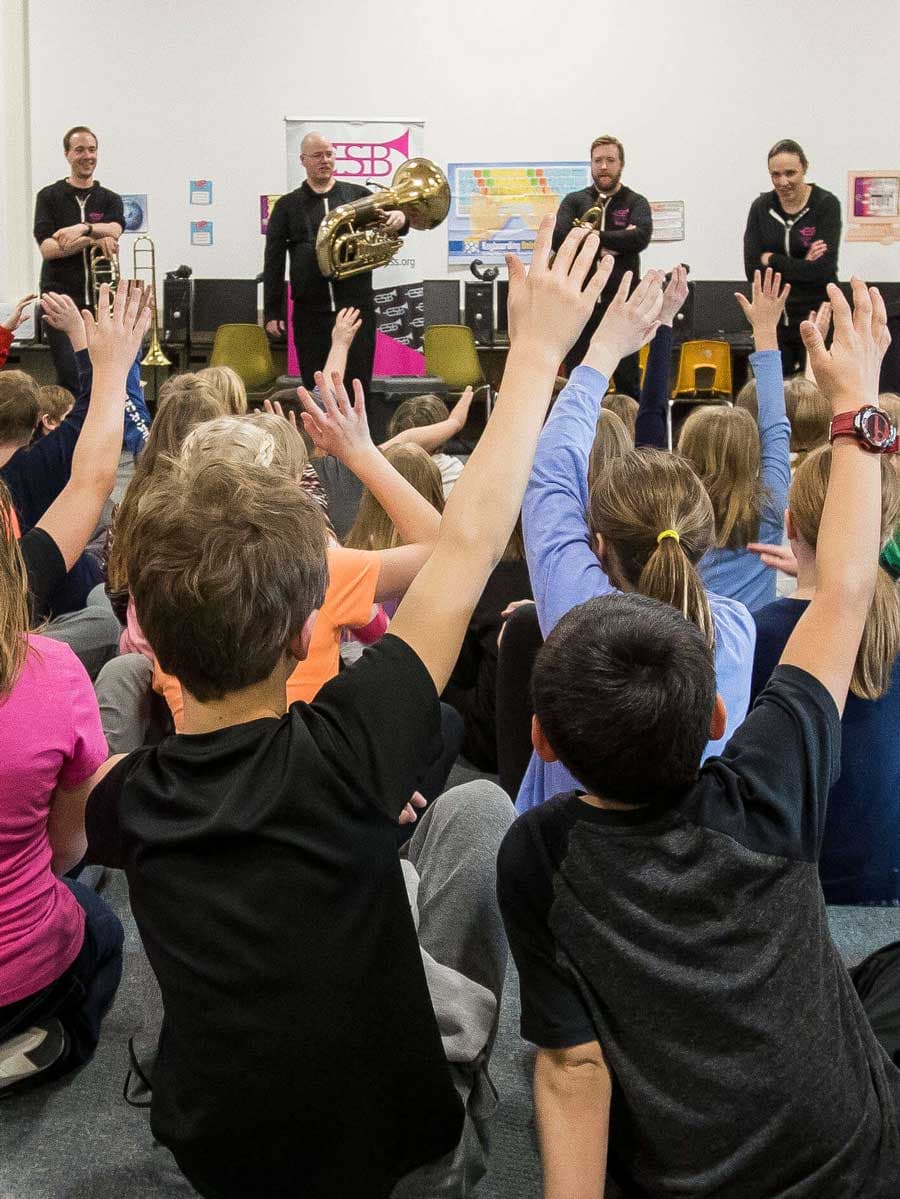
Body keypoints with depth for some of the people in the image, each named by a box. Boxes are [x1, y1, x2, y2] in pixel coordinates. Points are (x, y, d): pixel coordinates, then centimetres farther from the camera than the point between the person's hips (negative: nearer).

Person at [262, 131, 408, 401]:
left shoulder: (358, 195, 11)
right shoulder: (287, 206, 9)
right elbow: (274, 261, 7)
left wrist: (400, 218, -20)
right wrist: (272, 312, 0)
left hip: (357, 307, 0)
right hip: (311, 311, 0)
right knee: (315, 388, 5)